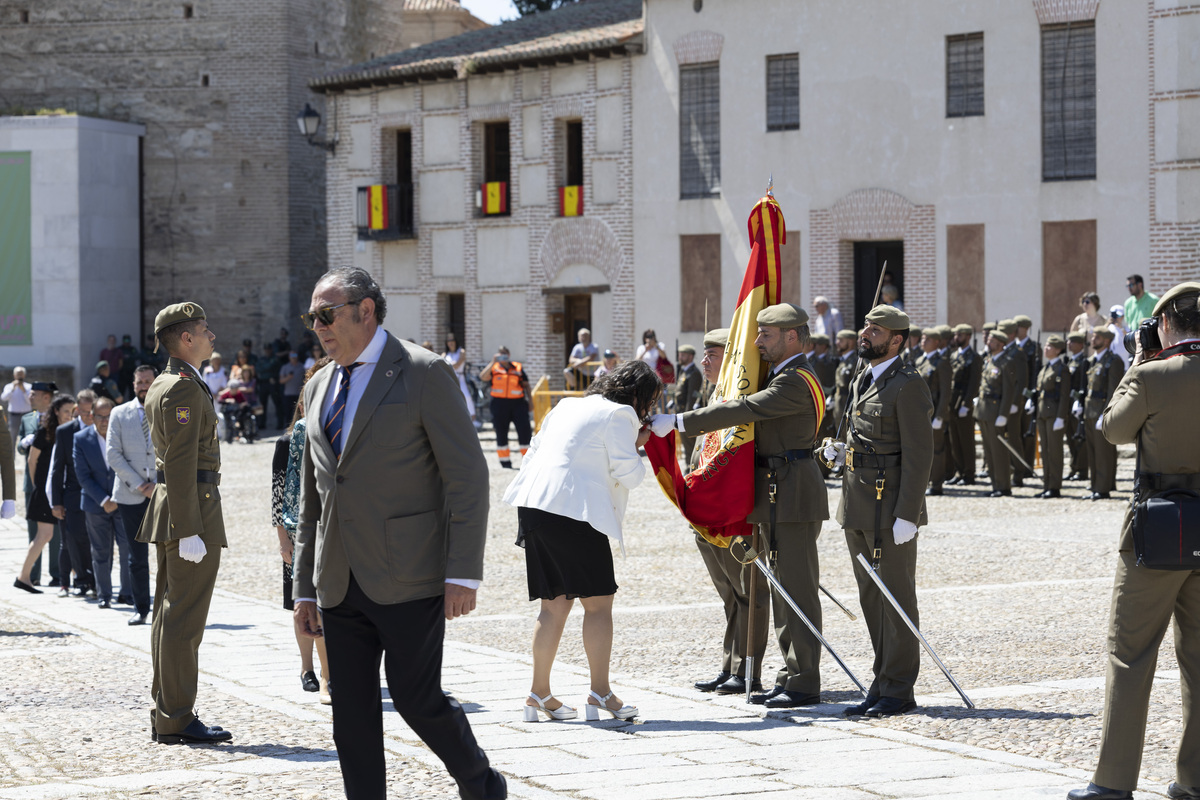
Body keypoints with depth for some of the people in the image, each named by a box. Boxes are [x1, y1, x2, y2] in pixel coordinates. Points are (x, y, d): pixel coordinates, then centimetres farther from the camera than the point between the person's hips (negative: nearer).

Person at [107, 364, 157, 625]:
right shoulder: (120, 414, 7)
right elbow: (113, 454, 1)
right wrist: (138, 484, -8)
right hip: (131, 495, 1)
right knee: (137, 556, 3)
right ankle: (140, 609, 12)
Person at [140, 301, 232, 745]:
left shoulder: (161, 386, 17)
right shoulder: (184, 389, -16)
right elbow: (181, 464, -21)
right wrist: (189, 531, -23)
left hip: (169, 508, 11)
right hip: (193, 509, -11)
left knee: (169, 616, 13)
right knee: (183, 620, -7)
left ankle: (164, 716, 18)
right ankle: (176, 721, -5)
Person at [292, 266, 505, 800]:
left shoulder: (424, 374, -5)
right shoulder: (319, 388, 15)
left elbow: (467, 476, -9)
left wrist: (463, 573, -14)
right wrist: (304, 589, 15)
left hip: (409, 578, -6)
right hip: (341, 585, 6)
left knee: (417, 700, -3)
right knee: (351, 715, 5)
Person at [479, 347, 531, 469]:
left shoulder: (518, 368, 14)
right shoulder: (493, 368, 10)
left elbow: (526, 385, 16)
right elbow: (483, 377, -9)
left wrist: (529, 400, 9)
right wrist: (493, 362, -12)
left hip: (518, 402, 0)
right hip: (500, 403, 0)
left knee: (524, 431, -6)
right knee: (501, 433, 4)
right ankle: (505, 461, 13)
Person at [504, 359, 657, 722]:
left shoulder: (569, 406, 21)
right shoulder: (620, 415, -3)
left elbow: (535, 450, 26)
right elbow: (628, 474, -6)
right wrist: (634, 447, 10)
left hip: (534, 504, 8)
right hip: (574, 512, -8)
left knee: (555, 602, 12)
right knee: (598, 602, 0)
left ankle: (538, 693, 12)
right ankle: (600, 693, -1)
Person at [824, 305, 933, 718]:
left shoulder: (908, 385, -13)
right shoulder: (863, 381, 16)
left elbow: (918, 456, -17)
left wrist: (906, 515, -21)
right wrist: (844, 450, 9)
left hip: (890, 510, -9)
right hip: (858, 509, 9)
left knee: (896, 598, -2)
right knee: (871, 598, 13)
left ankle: (898, 691, 3)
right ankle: (883, 684, 20)